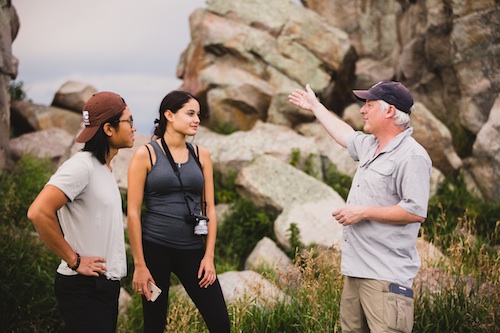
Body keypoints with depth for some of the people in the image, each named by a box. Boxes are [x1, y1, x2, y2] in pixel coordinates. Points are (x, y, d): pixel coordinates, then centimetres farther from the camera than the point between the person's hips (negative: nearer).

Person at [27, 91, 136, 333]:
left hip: (106, 284, 9)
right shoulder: (81, 166, -17)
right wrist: (74, 261, -19)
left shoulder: (104, 168, 11)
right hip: (84, 288, -9)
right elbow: (38, 213, -27)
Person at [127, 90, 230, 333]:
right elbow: (133, 212, -6)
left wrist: (209, 256, 2)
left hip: (192, 249, 3)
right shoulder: (146, 154, -4)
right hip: (154, 248, -3)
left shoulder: (201, 155, 8)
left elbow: (209, 208, 9)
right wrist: (139, 264, -9)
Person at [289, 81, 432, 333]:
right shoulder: (369, 145, 15)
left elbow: (416, 212, -20)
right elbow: (345, 135, 38)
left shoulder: (412, 156, -13)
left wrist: (363, 212, -16)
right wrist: (316, 107, 48)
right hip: (355, 270, 9)